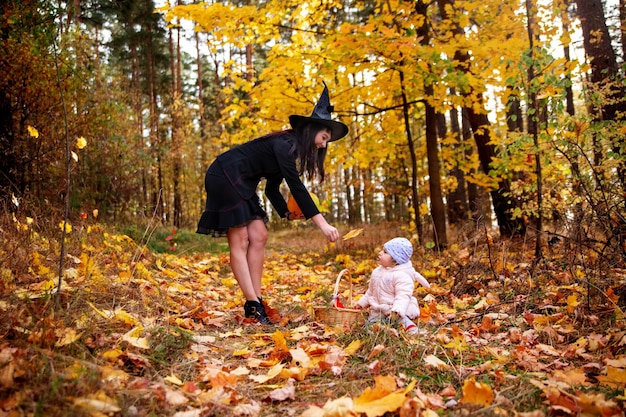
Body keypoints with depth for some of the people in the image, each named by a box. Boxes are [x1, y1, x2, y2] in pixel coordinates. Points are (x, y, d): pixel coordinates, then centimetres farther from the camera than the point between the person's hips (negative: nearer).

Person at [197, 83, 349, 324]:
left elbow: (272, 189, 12)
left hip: (242, 185, 10)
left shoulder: (292, 151, 10)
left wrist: (287, 214, -4)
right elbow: (296, 186, -28)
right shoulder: (284, 144, -19)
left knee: (259, 237, 1)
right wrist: (322, 224, -29)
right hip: (224, 176, -10)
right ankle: (253, 305, -9)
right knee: (239, 242, -10)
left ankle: (256, 301, 2)